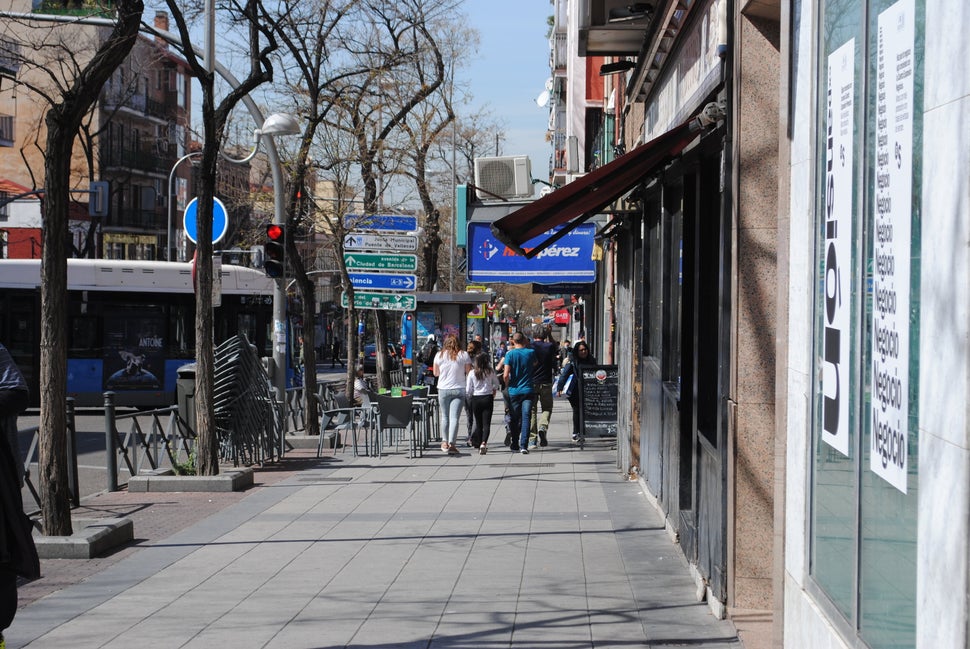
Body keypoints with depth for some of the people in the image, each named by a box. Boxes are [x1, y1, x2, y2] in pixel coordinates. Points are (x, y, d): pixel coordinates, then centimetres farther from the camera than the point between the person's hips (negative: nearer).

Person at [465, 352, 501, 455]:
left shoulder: (472, 373, -5)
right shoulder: (490, 372, -4)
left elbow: (468, 390, -2)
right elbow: (496, 384, 10)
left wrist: (470, 397, 17)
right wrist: (494, 391, 30)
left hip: (475, 399, 1)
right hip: (488, 398, -1)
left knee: (478, 423, 13)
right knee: (486, 423, -4)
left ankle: (479, 444, 20)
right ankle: (483, 443, -24)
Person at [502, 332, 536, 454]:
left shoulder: (510, 354, -5)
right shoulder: (531, 352, 0)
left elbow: (506, 375, -11)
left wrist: (507, 386, 7)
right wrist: (527, 345, 20)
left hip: (514, 391, 0)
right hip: (528, 391, 0)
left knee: (515, 419, 12)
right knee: (525, 418, -4)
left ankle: (515, 445, 21)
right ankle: (524, 446, -16)